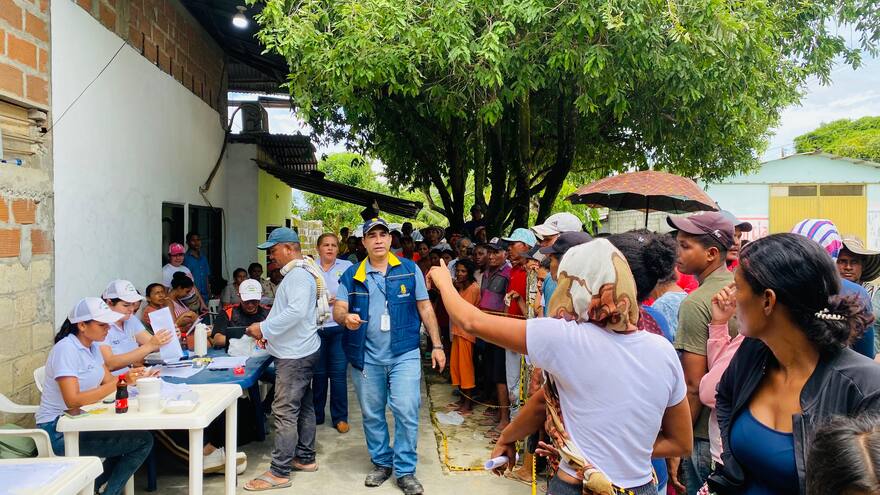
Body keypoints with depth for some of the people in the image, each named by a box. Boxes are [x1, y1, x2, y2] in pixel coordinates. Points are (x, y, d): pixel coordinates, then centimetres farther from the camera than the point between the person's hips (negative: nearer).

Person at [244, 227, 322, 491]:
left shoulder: (298, 274, -18)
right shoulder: (296, 273, 16)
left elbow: (297, 311, -29)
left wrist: (264, 328, -23)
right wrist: (270, 332, 12)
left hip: (295, 354, -11)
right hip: (299, 350, 11)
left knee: (285, 412, -6)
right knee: (303, 406, 16)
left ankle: (279, 472, 1)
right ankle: (305, 458, 27)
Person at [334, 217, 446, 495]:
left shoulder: (409, 270, 0)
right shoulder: (351, 275, 3)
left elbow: (425, 309, 3)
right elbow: (337, 310, -2)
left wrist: (437, 345, 0)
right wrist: (346, 318, -27)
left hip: (404, 354, -2)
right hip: (366, 358, 2)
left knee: (406, 412, -5)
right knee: (371, 414, 13)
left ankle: (405, 471, 11)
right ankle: (381, 463, 31)